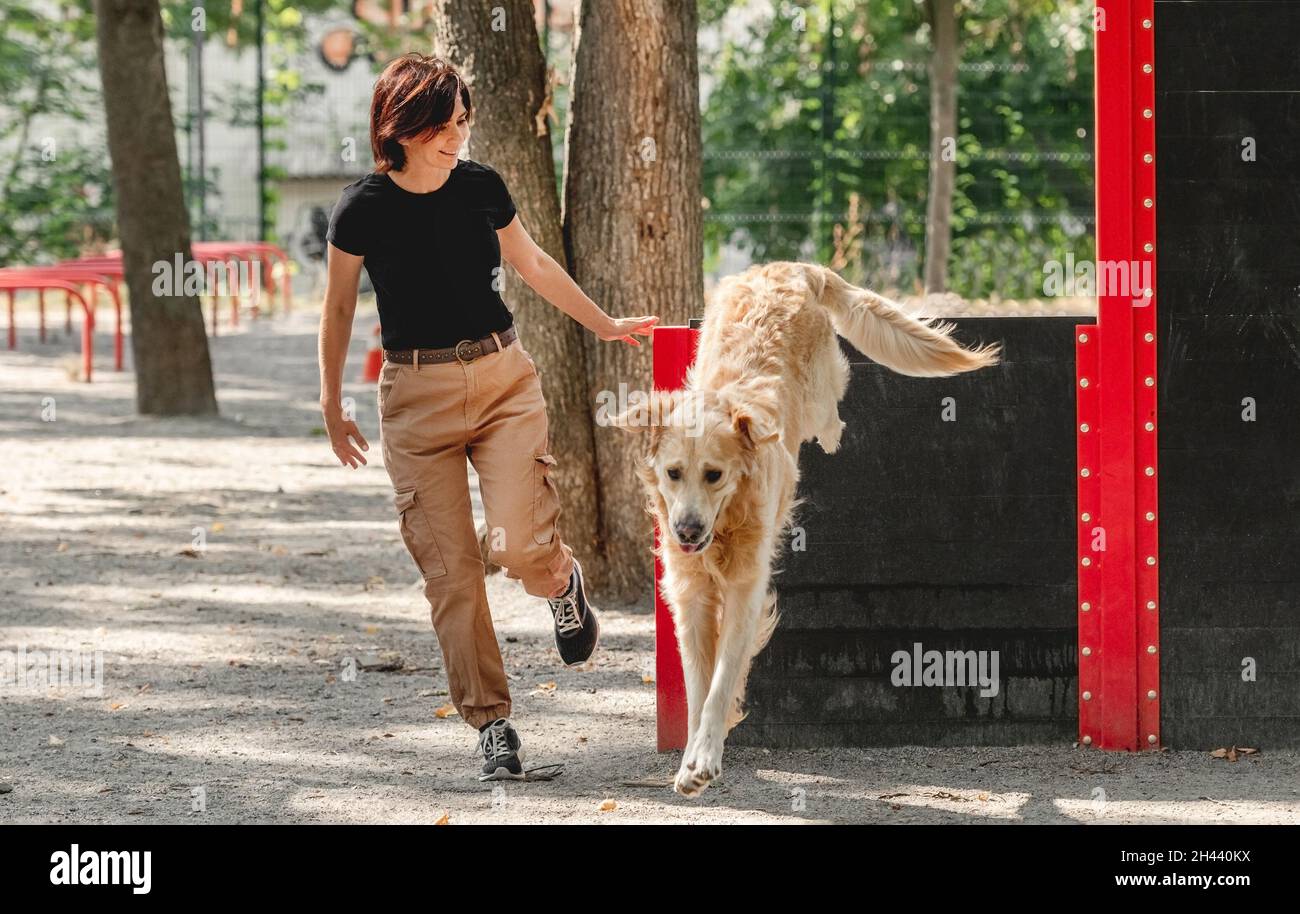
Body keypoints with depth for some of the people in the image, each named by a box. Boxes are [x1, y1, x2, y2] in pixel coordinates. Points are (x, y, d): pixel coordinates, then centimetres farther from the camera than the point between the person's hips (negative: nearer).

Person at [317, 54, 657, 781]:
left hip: (503, 378, 1)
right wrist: (332, 405, 12)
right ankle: (492, 722, 7)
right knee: (450, 571, -3)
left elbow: (533, 264, 17)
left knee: (519, 545, -16)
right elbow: (340, 309, 7)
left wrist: (605, 325, 26)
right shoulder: (363, 210, -7)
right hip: (416, 394, -1)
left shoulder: (482, 187, -1)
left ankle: (563, 578, 21)